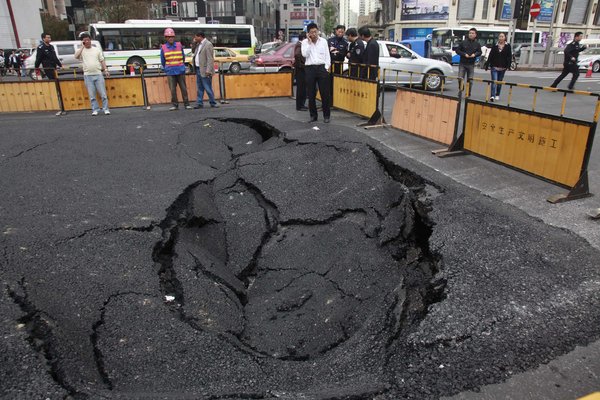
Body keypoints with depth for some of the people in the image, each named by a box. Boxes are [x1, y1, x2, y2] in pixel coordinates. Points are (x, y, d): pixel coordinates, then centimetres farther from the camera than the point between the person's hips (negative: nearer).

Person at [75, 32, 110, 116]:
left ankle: (106, 109, 4)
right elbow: (76, 56, -13)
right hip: (88, 75, 0)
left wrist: (105, 70, 0)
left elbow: (102, 61, 13)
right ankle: (95, 110, 8)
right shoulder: (81, 50, 7)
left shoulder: (97, 50, 12)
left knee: (103, 94, -2)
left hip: (98, 74, 0)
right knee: (92, 95, 2)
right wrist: (82, 46, -6)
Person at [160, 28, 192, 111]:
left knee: (183, 88, 2)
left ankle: (186, 104, 9)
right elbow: (163, 61, 12)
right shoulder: (163, 48, 2)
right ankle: (175, 105, 8)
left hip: (180, 71, 0)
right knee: (173, 89, 0)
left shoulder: (179, 45, 4)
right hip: (170, 72, 0)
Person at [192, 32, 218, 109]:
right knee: (199, 88, 10)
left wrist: (208, 70, -24)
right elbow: (194, 51, 27)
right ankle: (199, 103, 15)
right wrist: (194, 43, 12)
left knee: (208, 88, -5)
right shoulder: (199, 44, 16)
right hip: (198, 69, 9)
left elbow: (210, 58, -18)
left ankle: (213, 103, 5)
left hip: (204, 70, -9)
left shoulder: (208, 44, -12)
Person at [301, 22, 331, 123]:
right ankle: (313, 115, 15)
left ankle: (326, 115, 7)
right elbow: (305, 54, -10)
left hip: (322, 67, 0)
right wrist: (309, 42, -8)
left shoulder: (323, 41, 7)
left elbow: (327, 55, 7)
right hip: (310, 68, 0)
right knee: (311, 94, 4)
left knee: (325, 93, -1)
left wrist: (326, 68, -4)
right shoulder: (305, 42, 5)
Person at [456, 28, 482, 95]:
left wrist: (475, 54, -10)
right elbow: (457, 50, 1)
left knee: (470, 80, 3)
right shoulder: (463, 42, 0)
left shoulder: (477, 44, 6)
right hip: (462, 64, -1)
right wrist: (464, 54, -12)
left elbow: (479, 52, 12)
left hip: (471, 64, 1)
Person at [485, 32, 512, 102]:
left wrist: (508, 65, -11)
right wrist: (487, 65, 2)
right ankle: (492, 96, -18)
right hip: (494, 67, -1)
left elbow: (509, 57, 0)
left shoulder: (508, 46, 3)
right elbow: (490, 56, 6)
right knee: (494, 81, -12)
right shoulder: (495, 46, 5)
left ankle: (497, 95, 25)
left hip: (502, 68, 1)